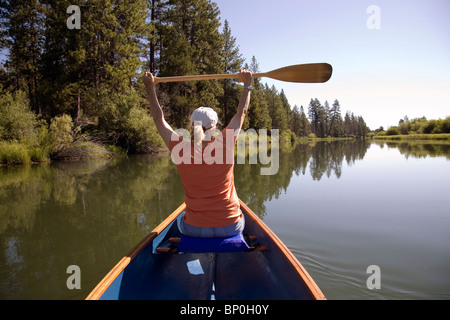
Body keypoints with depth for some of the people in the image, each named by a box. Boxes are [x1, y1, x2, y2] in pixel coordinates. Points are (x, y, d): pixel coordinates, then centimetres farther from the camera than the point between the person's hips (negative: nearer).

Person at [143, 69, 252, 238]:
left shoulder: (181, 151, -13)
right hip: (231, 227, 0)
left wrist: (150, 88, 14)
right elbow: (242, 112, 3)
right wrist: (247, 84, 16)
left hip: (194, 229, 0)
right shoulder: (225, 145, -14)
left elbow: (159, 119, 3)